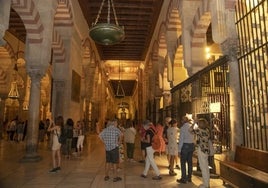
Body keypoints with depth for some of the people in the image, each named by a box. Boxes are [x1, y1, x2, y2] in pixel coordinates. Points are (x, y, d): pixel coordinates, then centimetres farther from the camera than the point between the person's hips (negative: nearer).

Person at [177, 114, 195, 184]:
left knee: (183, 162, 1)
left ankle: (184, 179, 6)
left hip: (185, 145, -6)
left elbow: (181, 139, -11)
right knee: (190, 161, 13)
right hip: (192, 144, 7)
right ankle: (189, 177, 23)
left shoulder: (183, 127, -11)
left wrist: (179, 149, -8)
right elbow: (193, 137, 3)